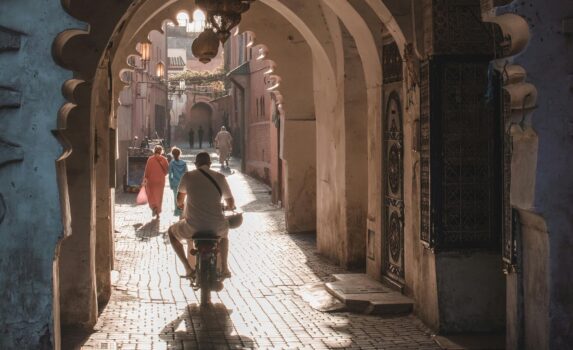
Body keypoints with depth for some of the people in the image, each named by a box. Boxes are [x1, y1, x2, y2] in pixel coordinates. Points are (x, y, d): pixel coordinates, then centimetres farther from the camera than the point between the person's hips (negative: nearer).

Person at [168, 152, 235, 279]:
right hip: (216, 227, 2)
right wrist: (228, 206, 44)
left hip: (193, 227, -2)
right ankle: (224, 268, 23)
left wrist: (181, 204, 47)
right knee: (224, 232, 40)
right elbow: (231, 203, 19)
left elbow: (180, 200, 22)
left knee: (172, 232, 30)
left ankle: (188, 267, 15)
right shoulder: (220, 177, 7)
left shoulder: (188, 176, 4)